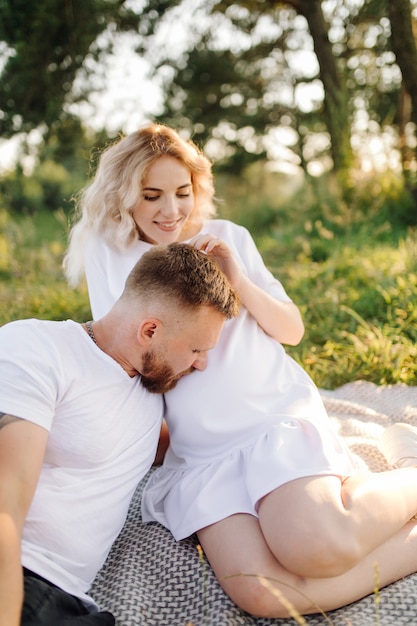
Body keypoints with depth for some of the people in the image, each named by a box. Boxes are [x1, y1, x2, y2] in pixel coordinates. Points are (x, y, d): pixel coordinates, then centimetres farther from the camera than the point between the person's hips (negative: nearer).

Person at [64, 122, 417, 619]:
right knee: (257, 592, -24)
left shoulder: (228, 238, 6)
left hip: (277, 418, -1)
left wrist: (240, 281, -8)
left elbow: (293, 330, 7)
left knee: (313, 548, -28)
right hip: (200, 452, 1)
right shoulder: (107, 252, 6)